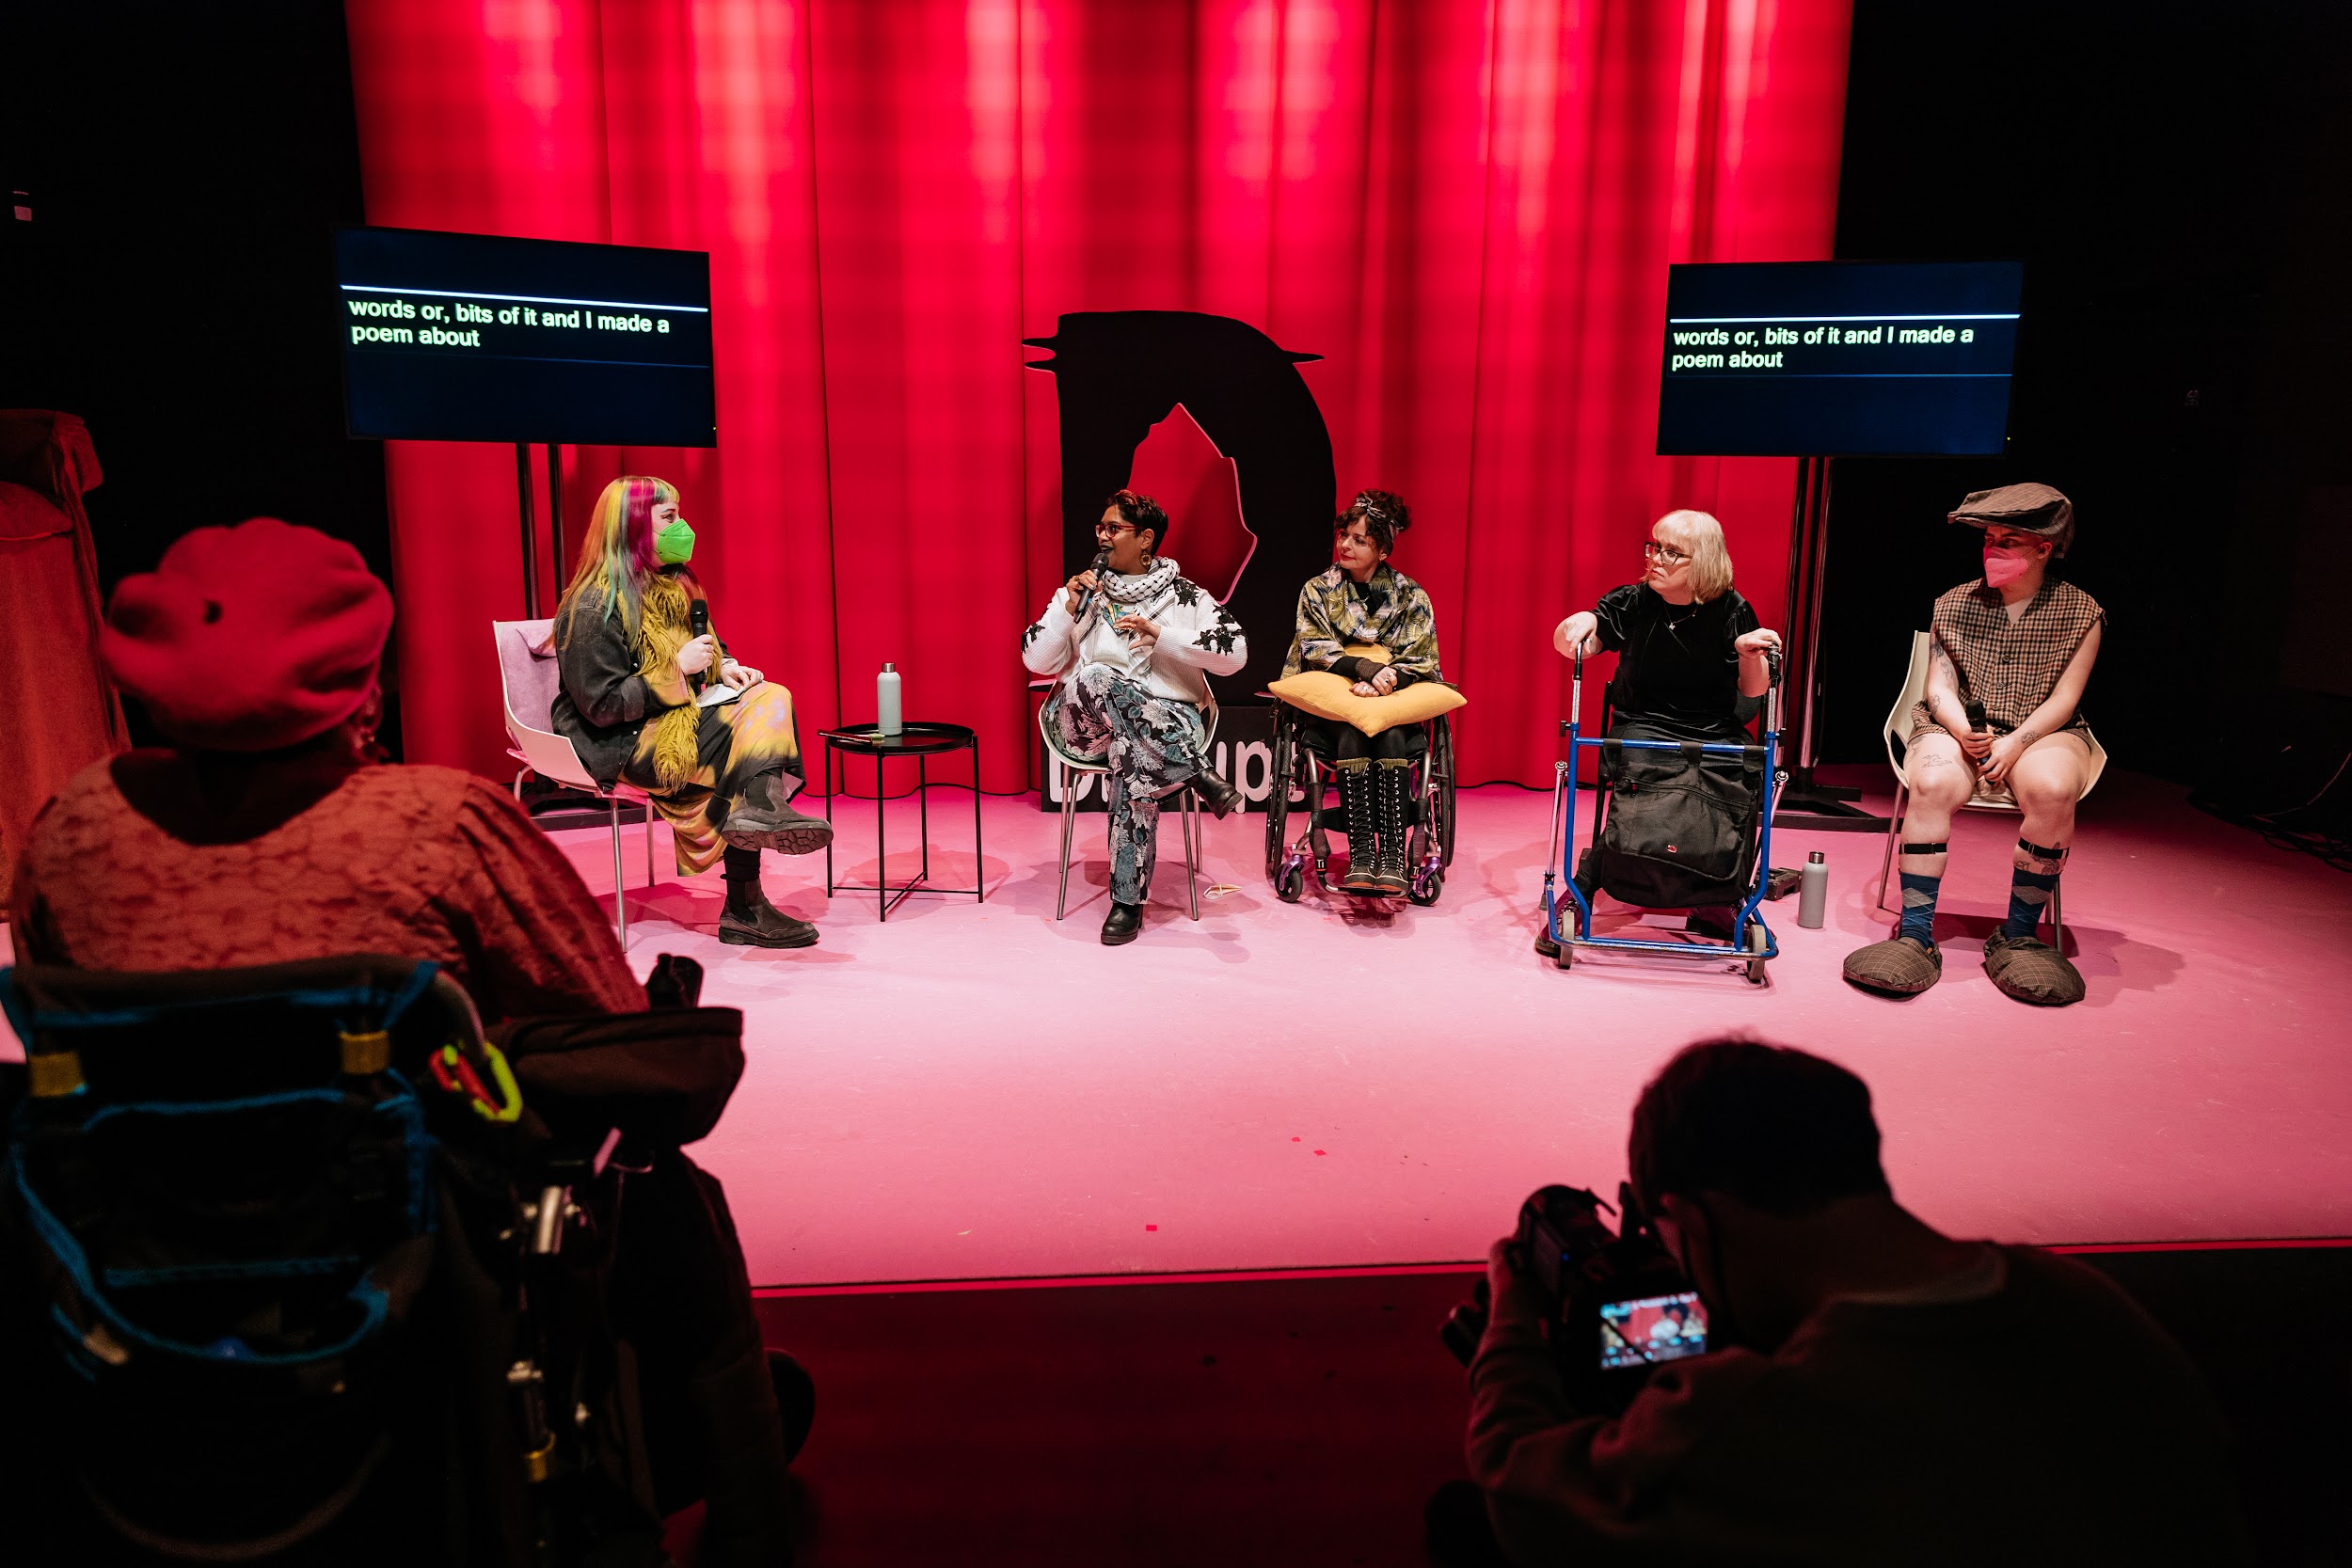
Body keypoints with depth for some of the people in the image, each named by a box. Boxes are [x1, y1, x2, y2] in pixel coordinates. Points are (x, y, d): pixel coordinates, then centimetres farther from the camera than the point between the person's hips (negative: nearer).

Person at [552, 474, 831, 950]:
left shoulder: (672, 585, 11)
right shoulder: (594, 607, -15)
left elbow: (705, 647, 25)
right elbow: (602, 706, -20)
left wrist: (724, 666, 2)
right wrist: (677, 667, -22)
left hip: (681, 718, 8)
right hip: (618, 745, -8)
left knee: (770, 700, -15)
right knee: (748, 734, -26)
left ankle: (761, 806, -34)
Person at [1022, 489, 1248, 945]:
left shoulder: (1185, 596, 11)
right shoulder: (1081, 591, 18)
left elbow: (1234, 653, -2)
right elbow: (1037, 661, 10)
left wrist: (1161, 636, -9)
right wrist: (1068, 609, -3)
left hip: (1168, 717, -2)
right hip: (1086, 723, 2)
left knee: (1134, 753, -38)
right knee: (1095, 676, -34)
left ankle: (1128, 901, -31)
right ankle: (1198, 773, -34)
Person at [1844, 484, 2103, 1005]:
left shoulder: (2080, 612, 4)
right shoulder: (1954, 605, 9)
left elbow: (2064, 697, -2)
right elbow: (1939, 686, 4)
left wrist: (2016, 742, -17)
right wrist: (1962, 730, -16)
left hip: (2043, 733, -1)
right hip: (1961, 729, 1)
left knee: (2051, 788, -36)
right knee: (1932, 783, -34)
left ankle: (2018, 935, -20)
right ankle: (1915, 935, -31)